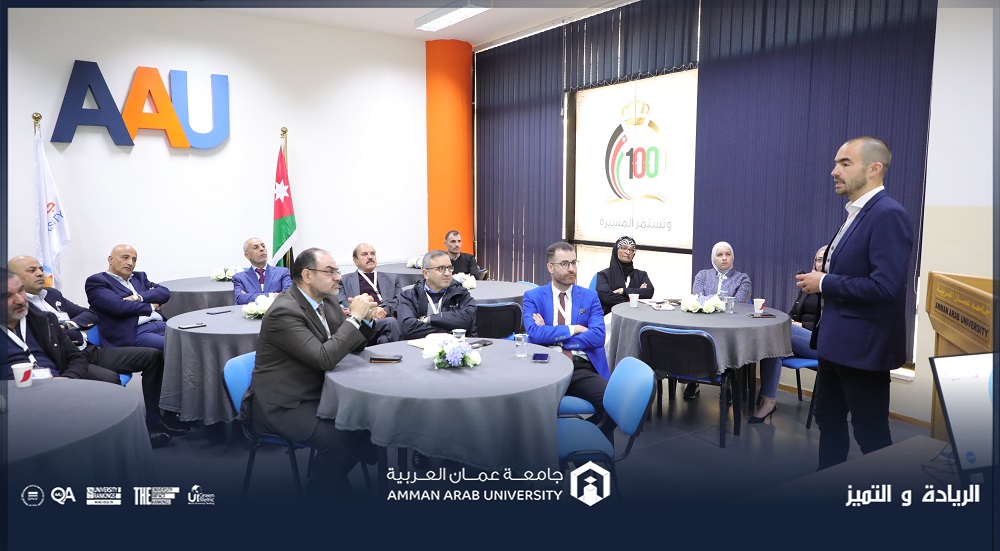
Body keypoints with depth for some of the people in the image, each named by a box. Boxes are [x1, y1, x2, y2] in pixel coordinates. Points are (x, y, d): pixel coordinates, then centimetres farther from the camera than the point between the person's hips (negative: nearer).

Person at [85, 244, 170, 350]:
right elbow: (118, 306, -9)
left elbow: (164, 292, 10)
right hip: (132, 333, -6)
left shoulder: (139, 277, 26)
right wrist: (151, 306, 3)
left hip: (161, 325, 7)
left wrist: (138, 297, -6)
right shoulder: (96, 281, 7)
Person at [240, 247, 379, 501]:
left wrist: (366, 319, -7)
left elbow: (351, 345, 12)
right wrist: (354, 317, -24)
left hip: (315, 393, 9)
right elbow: (325, 358, -30)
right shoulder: (284, 312, -22)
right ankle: (321, 492, 2)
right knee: (339, 439, -26)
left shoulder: (327, 301, 4)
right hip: (281, 404, -9)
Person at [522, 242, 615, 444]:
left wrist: (551, 336, -5)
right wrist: (572, 329, -4)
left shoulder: (590, 297, 14)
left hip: (584, 369, 2)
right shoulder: (533, 296, 10)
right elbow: (534, 333, -8)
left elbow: (598, 336, -2)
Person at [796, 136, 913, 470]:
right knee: (828, 419, 20)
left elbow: (886, 285, -27)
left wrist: (825, 283, -18)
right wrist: (825, 269, 4)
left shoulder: (888, 214, -18)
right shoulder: (856, 213, 11)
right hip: (836, 341, 10)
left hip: (863, 343, -10)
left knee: (870, 431, 4)